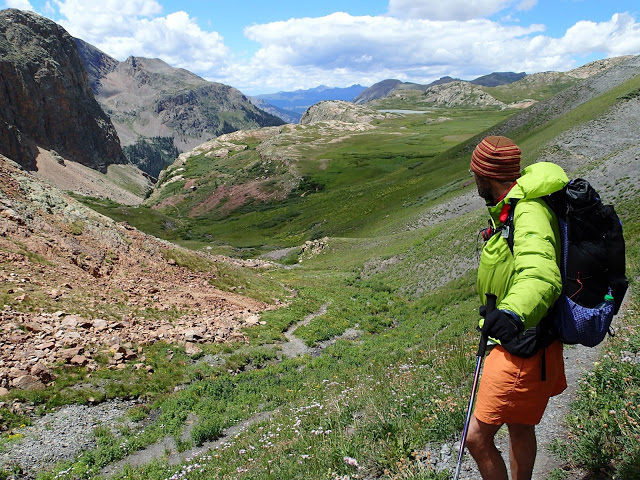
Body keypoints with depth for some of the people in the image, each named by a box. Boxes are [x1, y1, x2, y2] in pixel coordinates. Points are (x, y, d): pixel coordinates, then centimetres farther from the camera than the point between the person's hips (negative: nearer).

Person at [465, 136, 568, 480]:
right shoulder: (515, 209, 8)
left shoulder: (529, 214, -25)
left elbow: (541, 276, -43)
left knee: (477, 438, -3)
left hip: (524, 349, -10)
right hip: (516, 342, 10)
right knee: (519, 426, 24)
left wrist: (513, 314, -61)